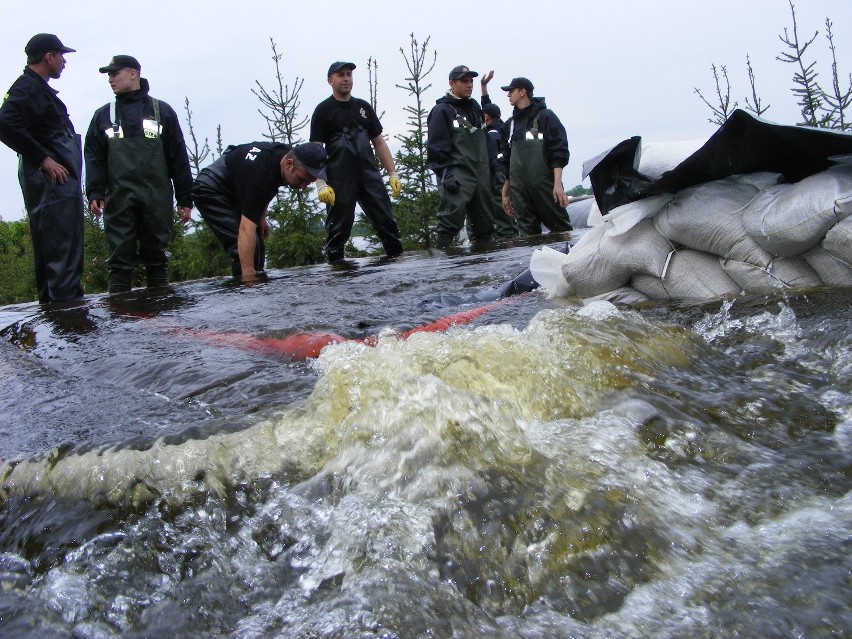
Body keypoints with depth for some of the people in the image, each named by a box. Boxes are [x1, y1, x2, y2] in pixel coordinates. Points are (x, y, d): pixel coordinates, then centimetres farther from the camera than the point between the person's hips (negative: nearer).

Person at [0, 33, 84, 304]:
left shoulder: (38, 88, 20)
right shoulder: (27, 88, -9)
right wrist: (43, 159, -20)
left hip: (59, 182, 10)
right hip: (53, 181, -10)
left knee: (49, 248, 12)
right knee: (62, 249, -12)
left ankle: (52, 303, 19)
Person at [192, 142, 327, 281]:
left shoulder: (290, 155, -13)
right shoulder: (260, 173, -39)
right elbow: (246, 229, -44)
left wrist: (261, 217, 3)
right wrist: (249, 276, -47)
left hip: (232, 191, 9)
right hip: (210, 191, -9)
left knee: (256, 248, 7)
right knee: (243, 248, -22)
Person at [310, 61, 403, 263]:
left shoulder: (364, 107, 16)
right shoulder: (323, 110, 2)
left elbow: (379, 142, 16)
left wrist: (393, 174, 8)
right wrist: (321, 184, -14)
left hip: (370, 176, 4)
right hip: (339, 182, -4)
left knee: (387, 222, 1)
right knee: (339, 230, 0)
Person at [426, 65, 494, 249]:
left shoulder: (475, 107, 19)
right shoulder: (442, 110, -4)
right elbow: (436, 146, -12)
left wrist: (491, 168, 19)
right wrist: (445, 173, -20)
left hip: (480, 174, 7)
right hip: (457, 175, -7)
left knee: (483, 223, 10)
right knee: (452, 217, -18)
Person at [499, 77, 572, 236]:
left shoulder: (545, 116, 3)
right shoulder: (509, 124, 19)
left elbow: (559, 152, -6)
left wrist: (558, 184, -17)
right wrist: (505, 193, 18)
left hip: (545, 186, -5)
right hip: (519, 191, 5)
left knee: (561, 229, -4)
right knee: (528, 233, 0)